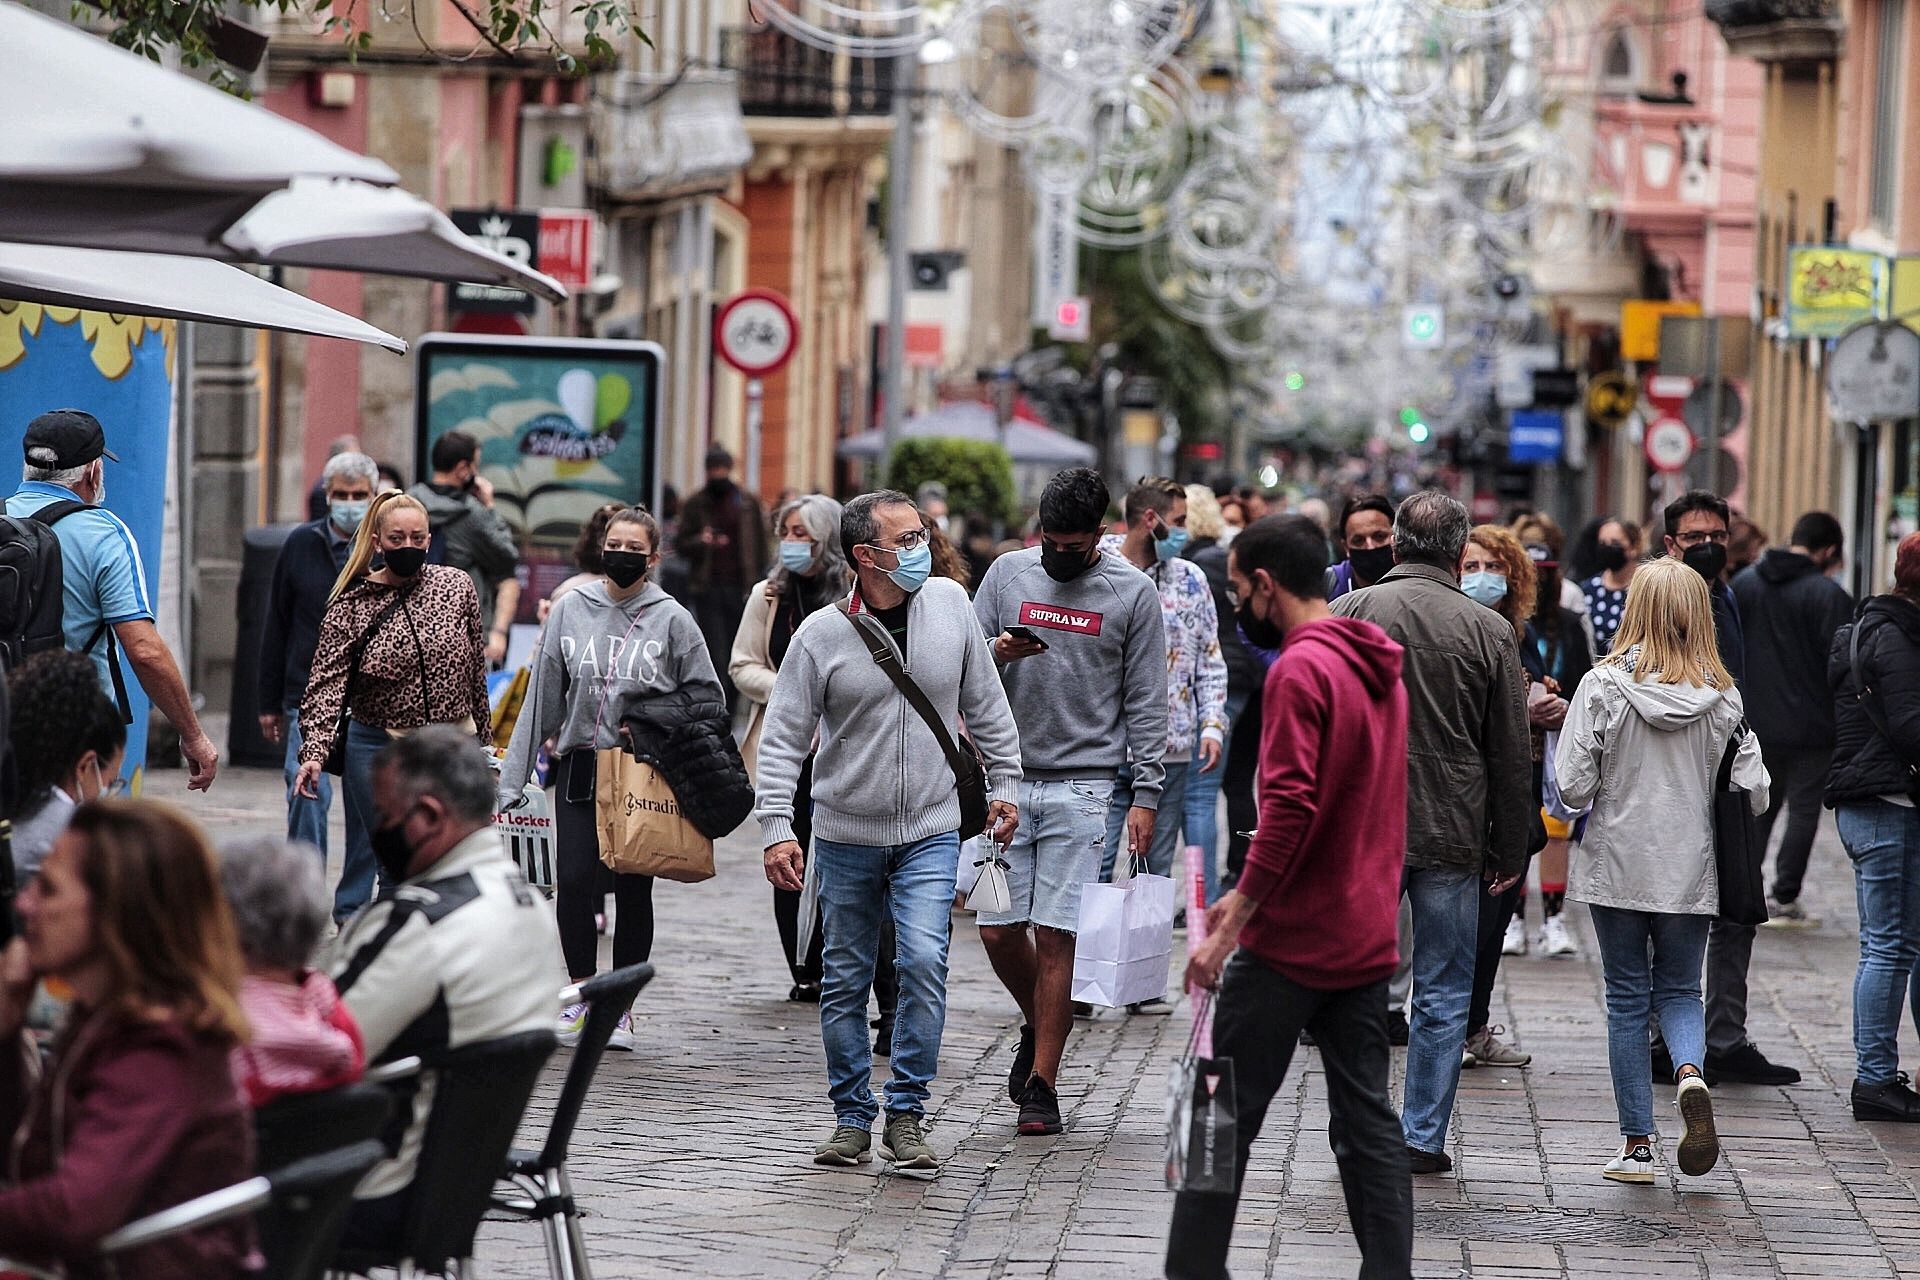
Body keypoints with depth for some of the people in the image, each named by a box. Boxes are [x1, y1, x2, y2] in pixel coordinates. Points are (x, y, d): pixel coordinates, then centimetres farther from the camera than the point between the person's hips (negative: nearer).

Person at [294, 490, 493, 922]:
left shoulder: (456, 586, 2)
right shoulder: (351, 605, -4)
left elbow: (476, 669, 10)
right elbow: (328, 682, -9)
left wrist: (482, 739, 13)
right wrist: (315, 751, -22)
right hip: (377, 750, -2)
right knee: (371, 857, 2)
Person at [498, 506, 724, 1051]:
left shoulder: (671, 619, 0)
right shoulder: (570, 610, 5)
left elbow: (709, 701, 3)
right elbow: (542, 698, 7)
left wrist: (649, 720, -12)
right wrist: (512, 780, 5)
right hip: (580, 766, 1)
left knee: (633, 888, 3)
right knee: (574, 880, -11)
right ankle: (582, 995, 4)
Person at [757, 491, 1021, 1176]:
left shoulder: (948, 602, -2)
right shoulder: (821, 635, -9)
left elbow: (985, 704, 10)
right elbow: (783, 738, -5)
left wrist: (1003, 784, 10)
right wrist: (776, 828, -13)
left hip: (930, 832, 0)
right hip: (846, 836, 0)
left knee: (924, 962, -15)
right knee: (846, 982, 7)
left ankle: (907, 1115, -5)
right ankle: (852, 1117, 19)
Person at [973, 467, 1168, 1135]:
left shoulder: (1133, 592, 1)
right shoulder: (1008, 573, 7)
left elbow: (1146, 703, 2)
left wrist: (1146, 794, -4)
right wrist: (998, 654, -13)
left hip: (1081, 789, -3)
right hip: (1008, 781, 3)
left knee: (1056, 937, -5)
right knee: (998, 931, 2)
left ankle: (1042, 1083, 3)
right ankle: (1039, 1028, 31)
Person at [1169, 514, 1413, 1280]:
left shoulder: (1300, 669, -15)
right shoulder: (1380, 669, 13)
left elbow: (1289, 807, -22)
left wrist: (1233, 925, -18)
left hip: (1290, 941, -8)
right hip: (1365, 938, 8)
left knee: (1227, 1114, 1)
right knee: (1368, 1122, 7)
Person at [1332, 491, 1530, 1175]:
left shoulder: (1346, 614, -2)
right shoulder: (1489, 631, -3)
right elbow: (1511, 755, 0)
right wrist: (1511, 849, 8)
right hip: (1451, 836, -1)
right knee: (1444, 992, 7)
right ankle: (1423, 1137, 8)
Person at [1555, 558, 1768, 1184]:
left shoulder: (1603, 686, -11)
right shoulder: (1722, 696, -5)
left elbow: (1573, 785, -13)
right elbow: (1754, 790, -5)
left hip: (1617, 867, -1)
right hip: (1691, 873, 1)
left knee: (1627, 1000, 9)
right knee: (1679, 990, 17)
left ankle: (1637, 1146, 10)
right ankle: (1690, 1070, -15)